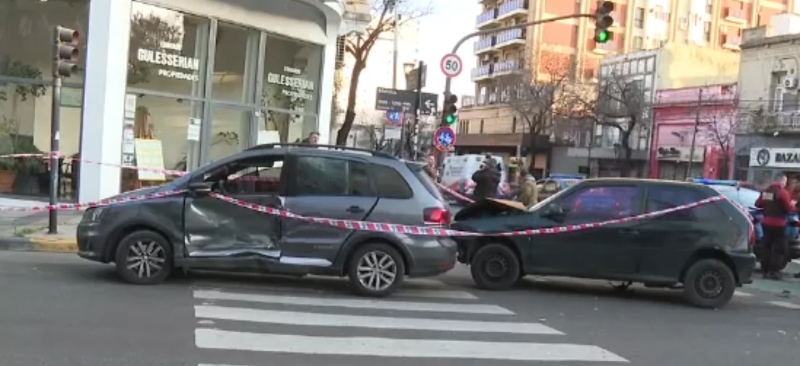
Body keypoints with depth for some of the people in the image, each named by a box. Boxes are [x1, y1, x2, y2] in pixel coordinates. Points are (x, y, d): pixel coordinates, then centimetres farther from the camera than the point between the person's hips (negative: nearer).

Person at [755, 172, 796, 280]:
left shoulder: (766, 191, 8)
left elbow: (758, 204, 15)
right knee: (779, 249, 0)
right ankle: (774, 271, -3)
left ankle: (766, 270, 16)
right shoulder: (783, 192, -14)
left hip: (766, 223, 7)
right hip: (778, 224, -7)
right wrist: (792, 204, 7)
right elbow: (789, 209, -14)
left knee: (767, 247, 13)